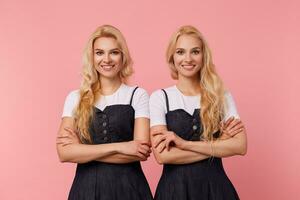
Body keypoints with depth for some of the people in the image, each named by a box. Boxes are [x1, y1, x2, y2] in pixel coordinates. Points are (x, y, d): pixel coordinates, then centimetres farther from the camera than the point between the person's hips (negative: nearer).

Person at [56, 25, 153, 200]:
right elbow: (64, 152, -8)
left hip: (128, 186, -1)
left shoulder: (138, 95, -2)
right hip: (86, 186, 2)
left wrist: (83, 150, -11)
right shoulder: (75, 98, 3)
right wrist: (118, 147, -16)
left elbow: (141, 153, -11)